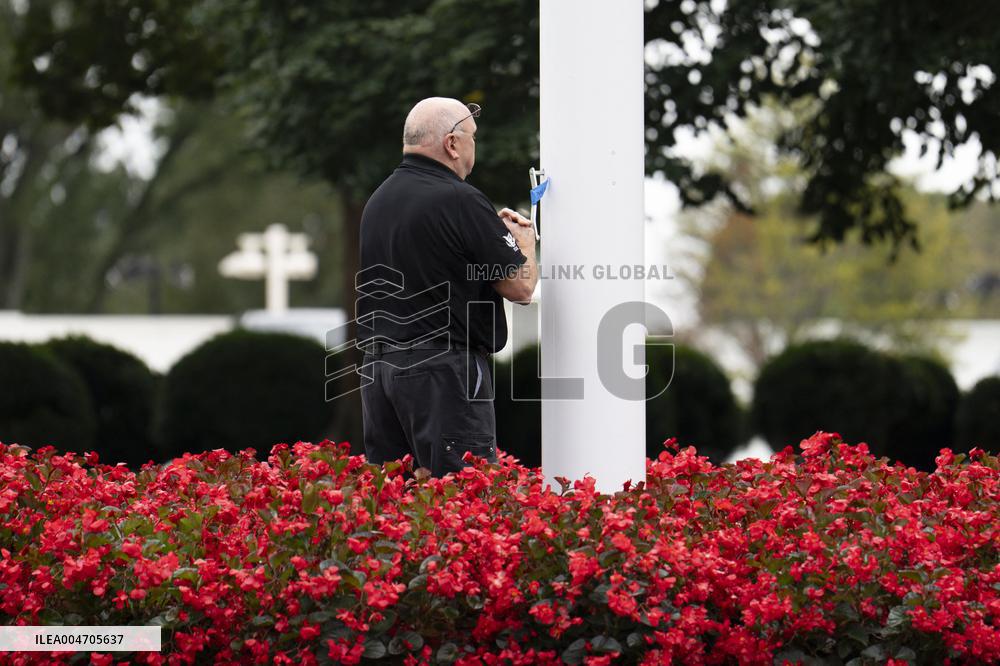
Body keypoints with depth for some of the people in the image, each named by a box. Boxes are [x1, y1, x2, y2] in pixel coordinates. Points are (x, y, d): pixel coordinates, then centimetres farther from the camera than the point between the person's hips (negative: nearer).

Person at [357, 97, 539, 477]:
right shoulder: (460, 201, -13)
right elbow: (520, 287, -10)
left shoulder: (378, 200, 12)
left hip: (377, 363, 8)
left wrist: (495, 231, 23)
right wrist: (524, 243, 11)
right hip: (443, 370, -8)